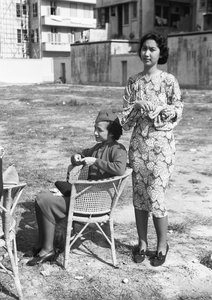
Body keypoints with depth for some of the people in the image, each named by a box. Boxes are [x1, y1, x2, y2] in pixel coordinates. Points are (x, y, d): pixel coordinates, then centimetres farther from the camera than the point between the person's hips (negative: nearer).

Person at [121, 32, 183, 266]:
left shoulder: (168, 80, -3)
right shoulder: (133, 81, 8)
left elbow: (177, 111, -1)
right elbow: (126, 115, 8)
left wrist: (153, 108, -13)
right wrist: (136, 108, -12)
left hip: (160, 143, -4)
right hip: (138, 143, 4)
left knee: (156, 196, -4)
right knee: (139, 195, 9)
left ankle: (162, 245, 16)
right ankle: (142, 243, 24)